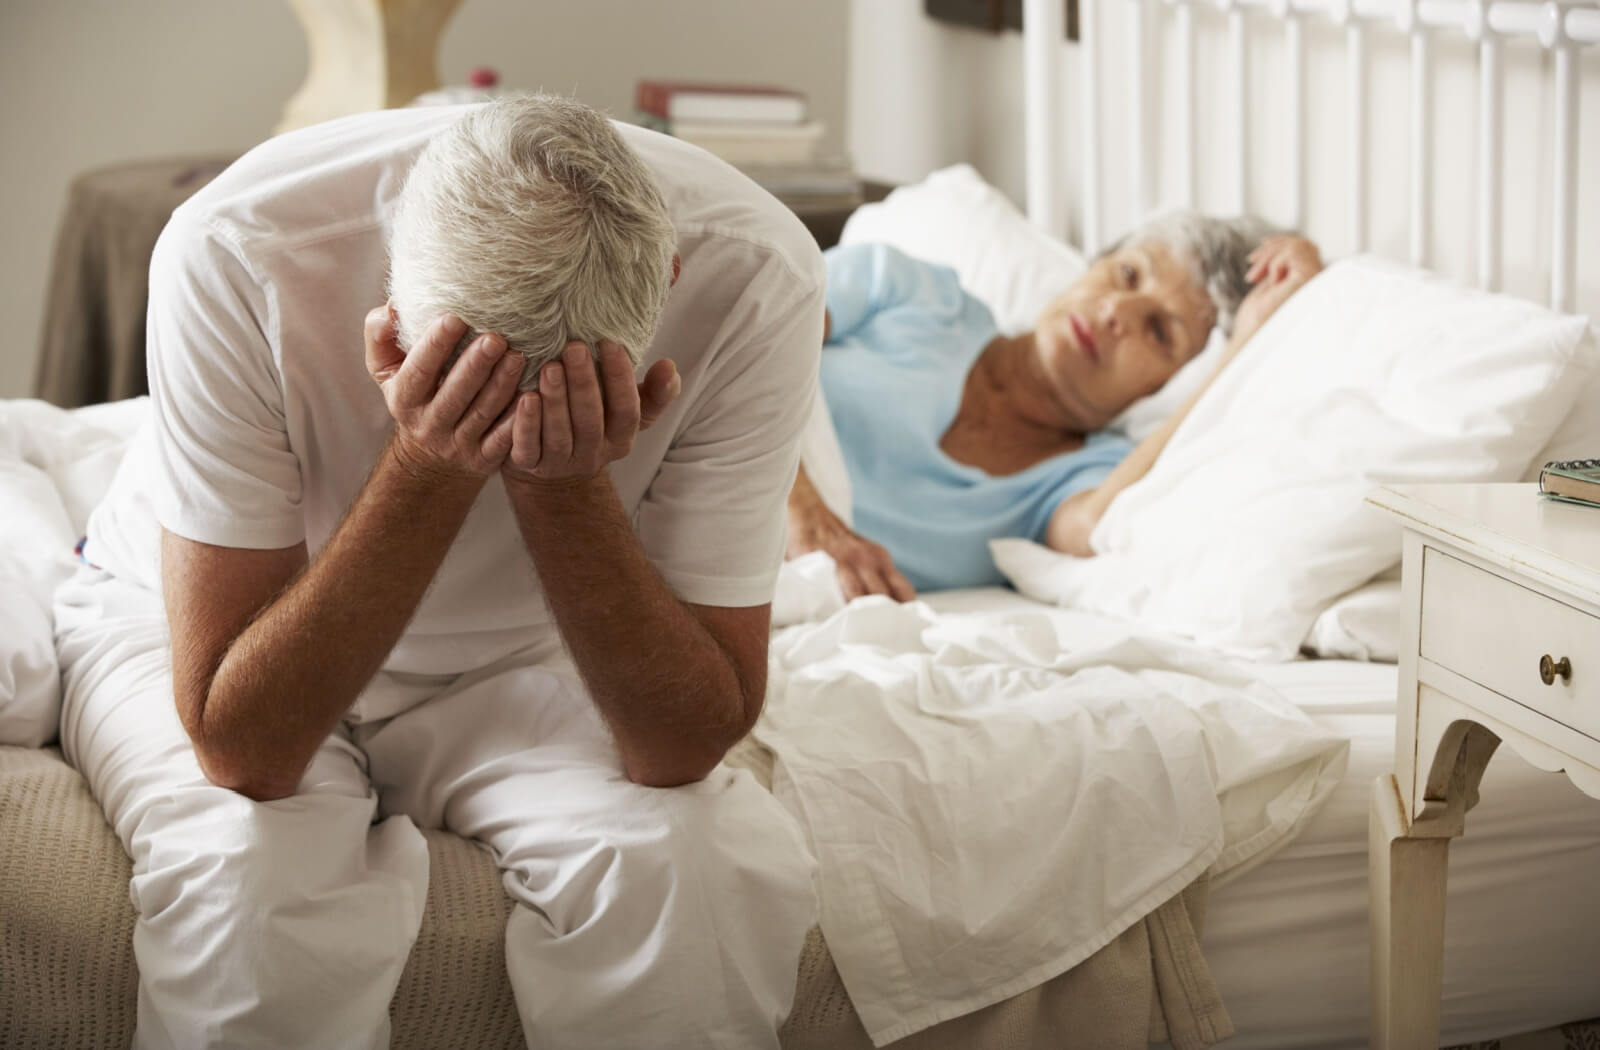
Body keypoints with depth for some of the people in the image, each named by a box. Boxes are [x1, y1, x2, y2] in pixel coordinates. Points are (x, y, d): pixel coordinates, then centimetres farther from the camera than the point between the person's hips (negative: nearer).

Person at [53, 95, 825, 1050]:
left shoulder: (750, 275, -29)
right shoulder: (233, 254, -33)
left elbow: (690, 745, -25)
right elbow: (238, 745, -32)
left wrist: (567, 484, -41)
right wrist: (429, 467, -43)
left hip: (511, 655, 2)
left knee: (713, 868, -27)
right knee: (256, 874, -34)